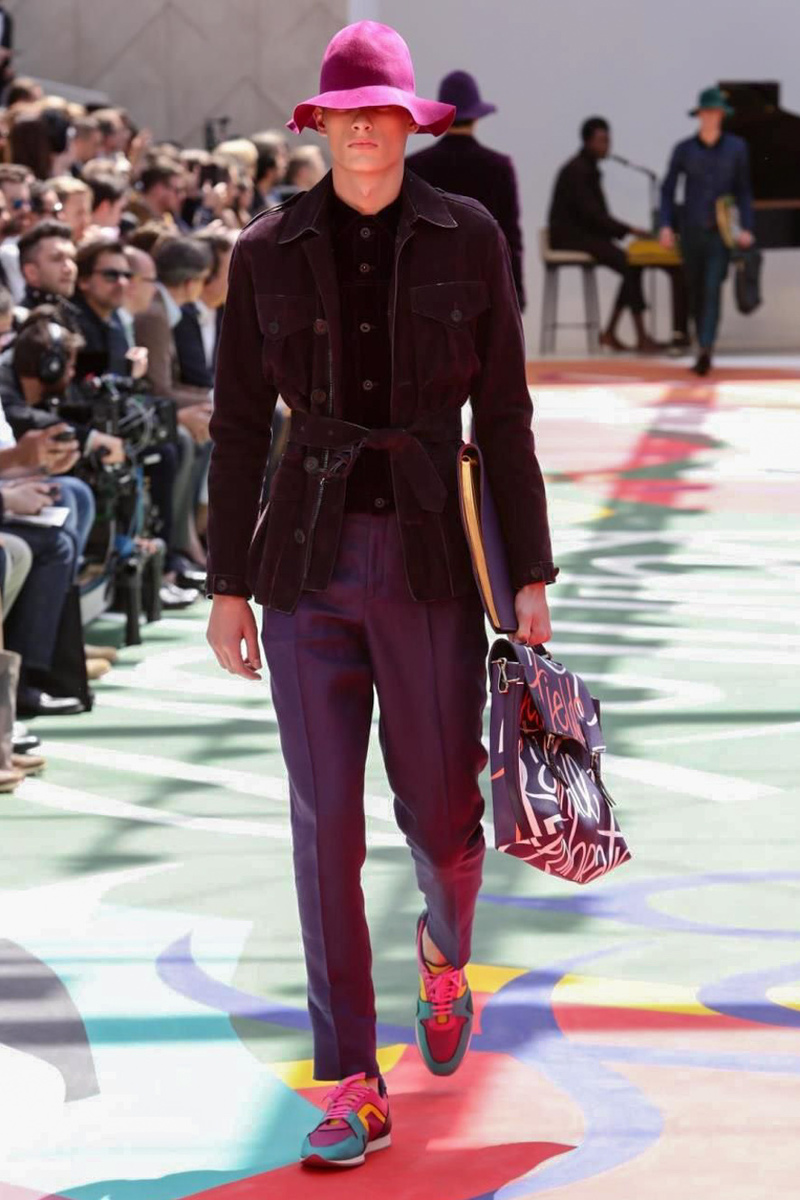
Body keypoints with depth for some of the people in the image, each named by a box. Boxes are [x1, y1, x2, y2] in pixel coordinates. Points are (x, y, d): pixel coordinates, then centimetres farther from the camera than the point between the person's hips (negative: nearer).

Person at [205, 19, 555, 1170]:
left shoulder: (469, 238, -1)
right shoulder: (268, 252, 1)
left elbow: (505, 416, 2)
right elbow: (238, 428, 5)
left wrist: (532, 577, -1)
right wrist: (226, 585, 2)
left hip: (431, 561, 0)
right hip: (310, 560, 0)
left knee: (440, 814, 5)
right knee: (327, 824, -4)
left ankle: (446, 948, 43)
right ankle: (354, 1088, 4)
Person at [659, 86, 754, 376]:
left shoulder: (736, 147, 0)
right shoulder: (684, 149, 0)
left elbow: (743, 190, 4)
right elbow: (668, 189, 4)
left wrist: (746, 228, -6)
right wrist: (666, 226, -6)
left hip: (720, 232, -2)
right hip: (691, 230, 2)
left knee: (713, 289, -17)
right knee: (696, 291, 10)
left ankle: (706, 351, -27)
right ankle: (703, 350, 24)